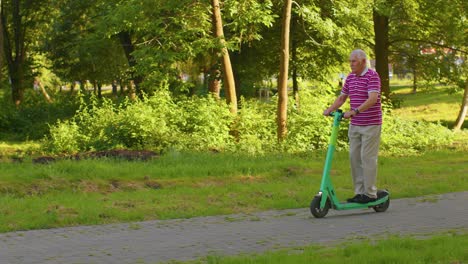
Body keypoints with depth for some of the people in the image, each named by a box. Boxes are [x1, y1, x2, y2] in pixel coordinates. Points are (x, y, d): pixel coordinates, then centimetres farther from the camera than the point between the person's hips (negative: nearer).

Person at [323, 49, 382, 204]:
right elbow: (342, 97, 19)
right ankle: (359, 192, 12)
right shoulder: (350, 77, 11)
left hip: (371, 124, -8)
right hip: (355, 125, 8)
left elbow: (373, 99, -25)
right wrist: (330, 109, 2)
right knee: (354, 157, 6)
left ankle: (370, 193, -1)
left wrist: (355, 111, -35)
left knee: (367, 157, -7)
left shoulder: (372, 76, -13)